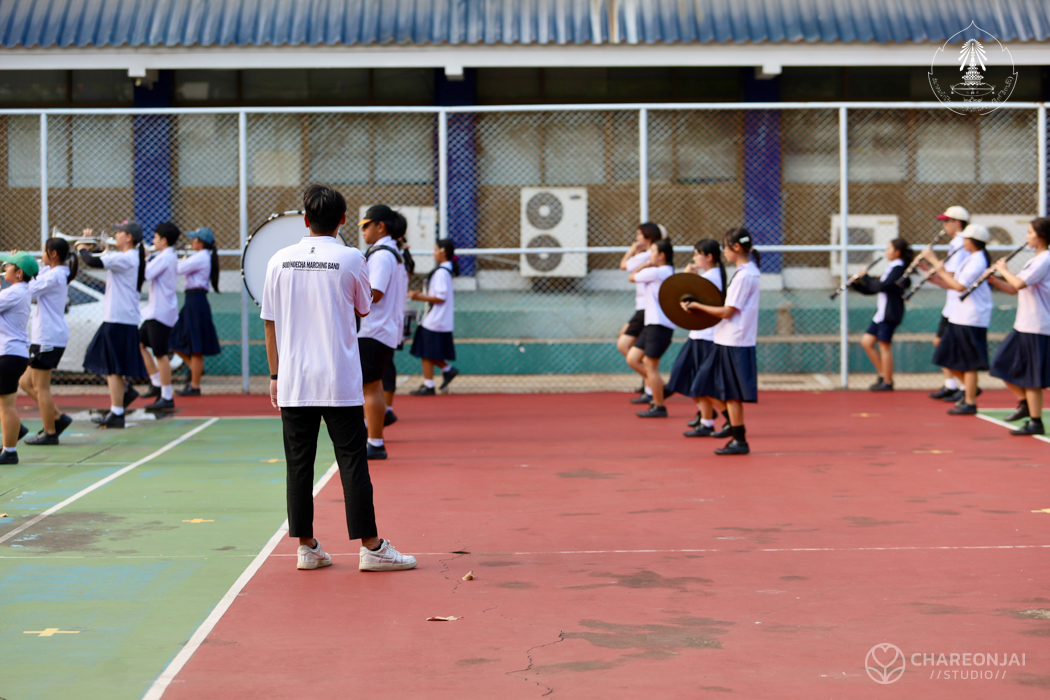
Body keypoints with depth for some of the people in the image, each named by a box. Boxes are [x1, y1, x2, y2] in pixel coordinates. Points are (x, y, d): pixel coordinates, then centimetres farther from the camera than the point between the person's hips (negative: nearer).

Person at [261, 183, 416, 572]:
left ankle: (306, 547, 11)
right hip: (340, 380, -3)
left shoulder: (280, 260, 3)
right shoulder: (351, 259, -5)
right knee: (352, 463, 0)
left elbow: (270, 322, 7)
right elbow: (364, 310, 9)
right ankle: (371, 547, 3)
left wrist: (275, 375, 13)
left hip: (292, 382, 3)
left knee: (299, 464, 7)